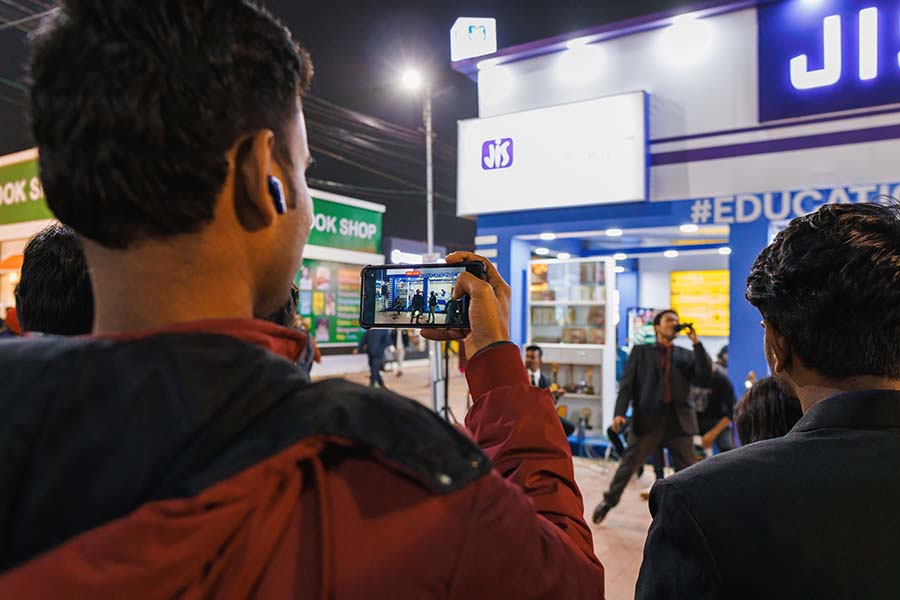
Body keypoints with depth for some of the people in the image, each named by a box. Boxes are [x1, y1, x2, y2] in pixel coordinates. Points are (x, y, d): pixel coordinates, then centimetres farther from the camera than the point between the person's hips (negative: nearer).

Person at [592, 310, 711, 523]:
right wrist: (620, 412, -13)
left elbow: (704, 378, -2)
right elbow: (627, 384, 0)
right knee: (629, 465, 6)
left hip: (679, 421, 2)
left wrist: (697, 343, -5)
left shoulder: (686, 355, 13)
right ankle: (608, 501, 25)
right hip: (648, 419, -2)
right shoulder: (641, 351, 7)